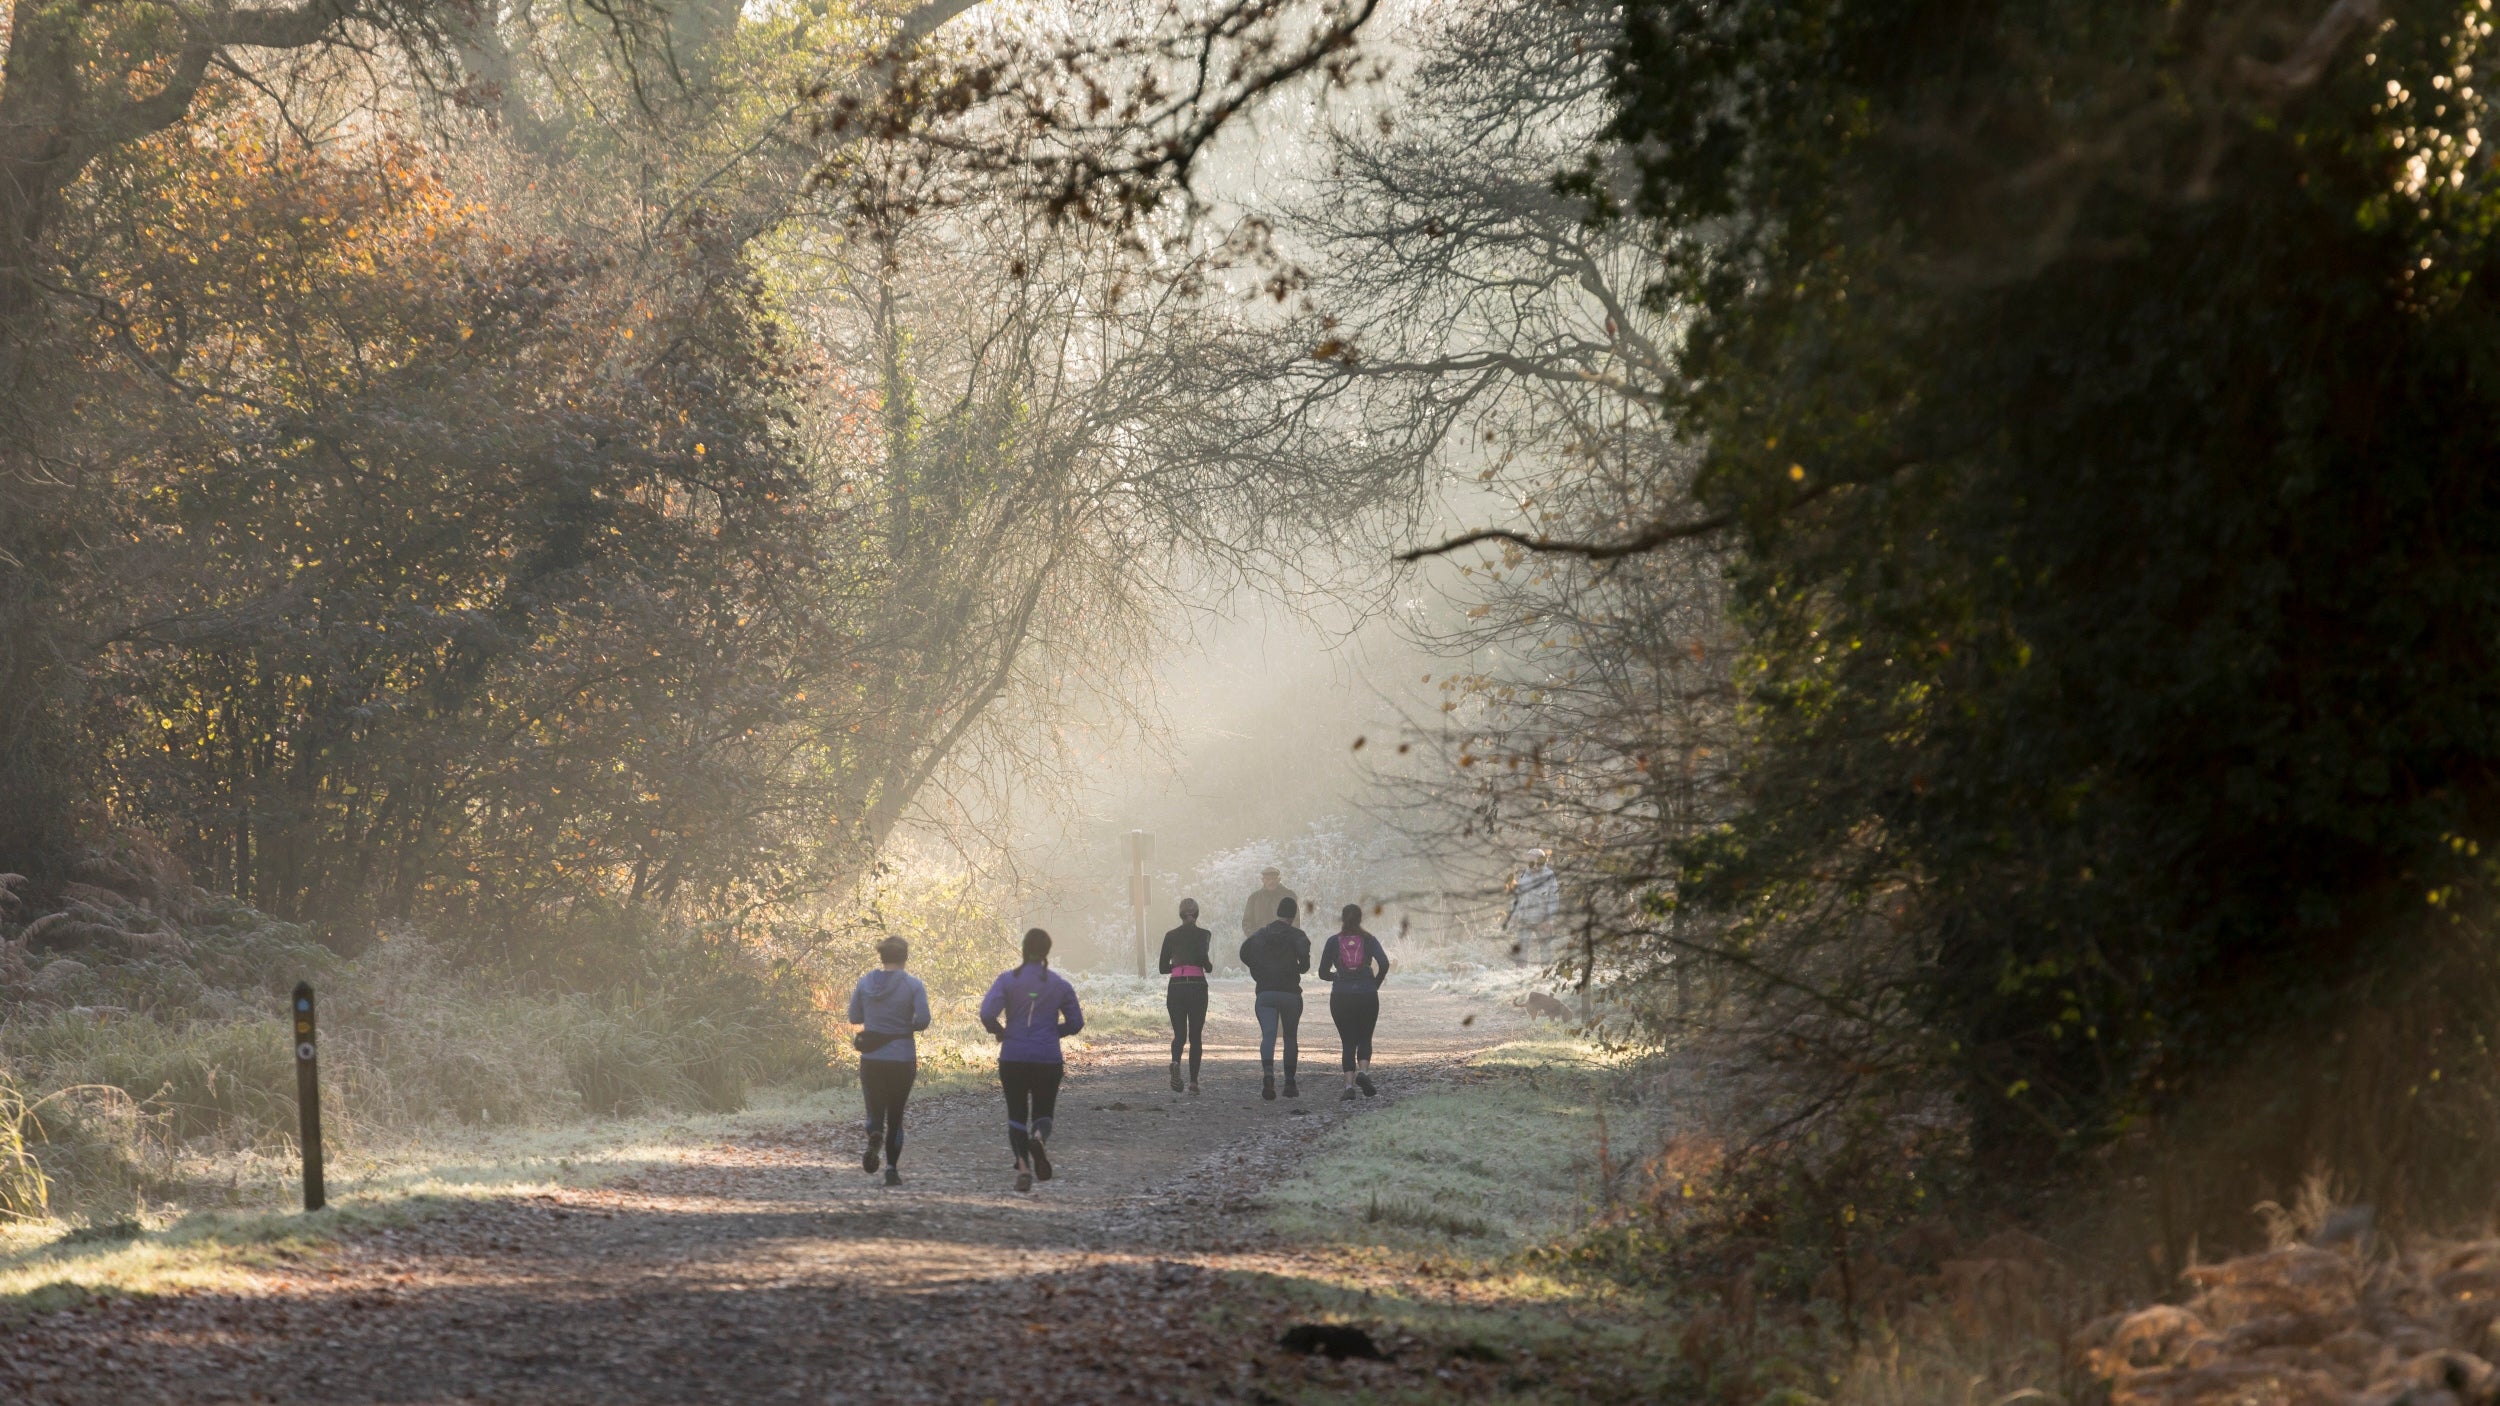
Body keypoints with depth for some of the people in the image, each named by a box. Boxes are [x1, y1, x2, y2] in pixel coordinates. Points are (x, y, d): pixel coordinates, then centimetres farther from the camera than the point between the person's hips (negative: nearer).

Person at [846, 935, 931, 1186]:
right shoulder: (912, 985, -7)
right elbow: (923, 1020, -15)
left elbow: (854, 1018, 5)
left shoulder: (865, 983, 0)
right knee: (895, 1114, 11)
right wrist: (906, 1026, 7)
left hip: (871, 1059, 1)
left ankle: (874, 1137, -24)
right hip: (902, 1059, -1)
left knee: (875, 1110, 11)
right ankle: (892, 1169, 4)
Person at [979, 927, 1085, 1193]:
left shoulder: (1008, 979, -5)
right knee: (1043, 1111, 11)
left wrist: (1000, 1032, 5)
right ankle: (1039, 1136, -25)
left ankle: (1023, 1165, -6)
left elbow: (987, 1014, -15)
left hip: (1013, 1059, 0)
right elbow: (1075, 1022, 4)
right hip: (1048, 1059, 0)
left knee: (1016, 1113, 11)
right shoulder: (1060, 984, 0)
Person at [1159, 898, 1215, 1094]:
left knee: (1179, 1033, 6)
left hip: (1176, 988, 2)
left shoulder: (1171, 936, 7)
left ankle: (1176, 1062, -26)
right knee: (1196, 1035, 9)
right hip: (1197, 986, -2)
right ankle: (1193, 1080, 4)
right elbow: (1202, 954, -18)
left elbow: (1163, 967, 8)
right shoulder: (1203, 934, 0)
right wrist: (1209, 967, 3)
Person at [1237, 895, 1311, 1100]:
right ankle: (1290, 1084, 16)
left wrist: (1259, 973, 10)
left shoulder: (1261, 934, 9)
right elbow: (1304, 954, -19)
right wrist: (1302, 968, 3)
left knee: (1268, 1036, -8)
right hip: (1290, 993, -1)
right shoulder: (1297, 935, -1)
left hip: (1266, 993, 1)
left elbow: (1245, 952, -1)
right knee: (1291, 1038, 13)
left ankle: (1268, 1074, -34)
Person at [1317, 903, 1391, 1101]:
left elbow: (1323, 972, 4)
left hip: (1341, 997, 0)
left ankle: (1349, 1085, -7)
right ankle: (1363, 1071, -15)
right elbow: (1384, 963, -12)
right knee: (1364, 1039, 13)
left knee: (1348, 1042, 6)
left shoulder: (1334, 942, 3)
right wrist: (1375, 985, 4)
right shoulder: (1369, 940, 2)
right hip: (1367, 996, 0)